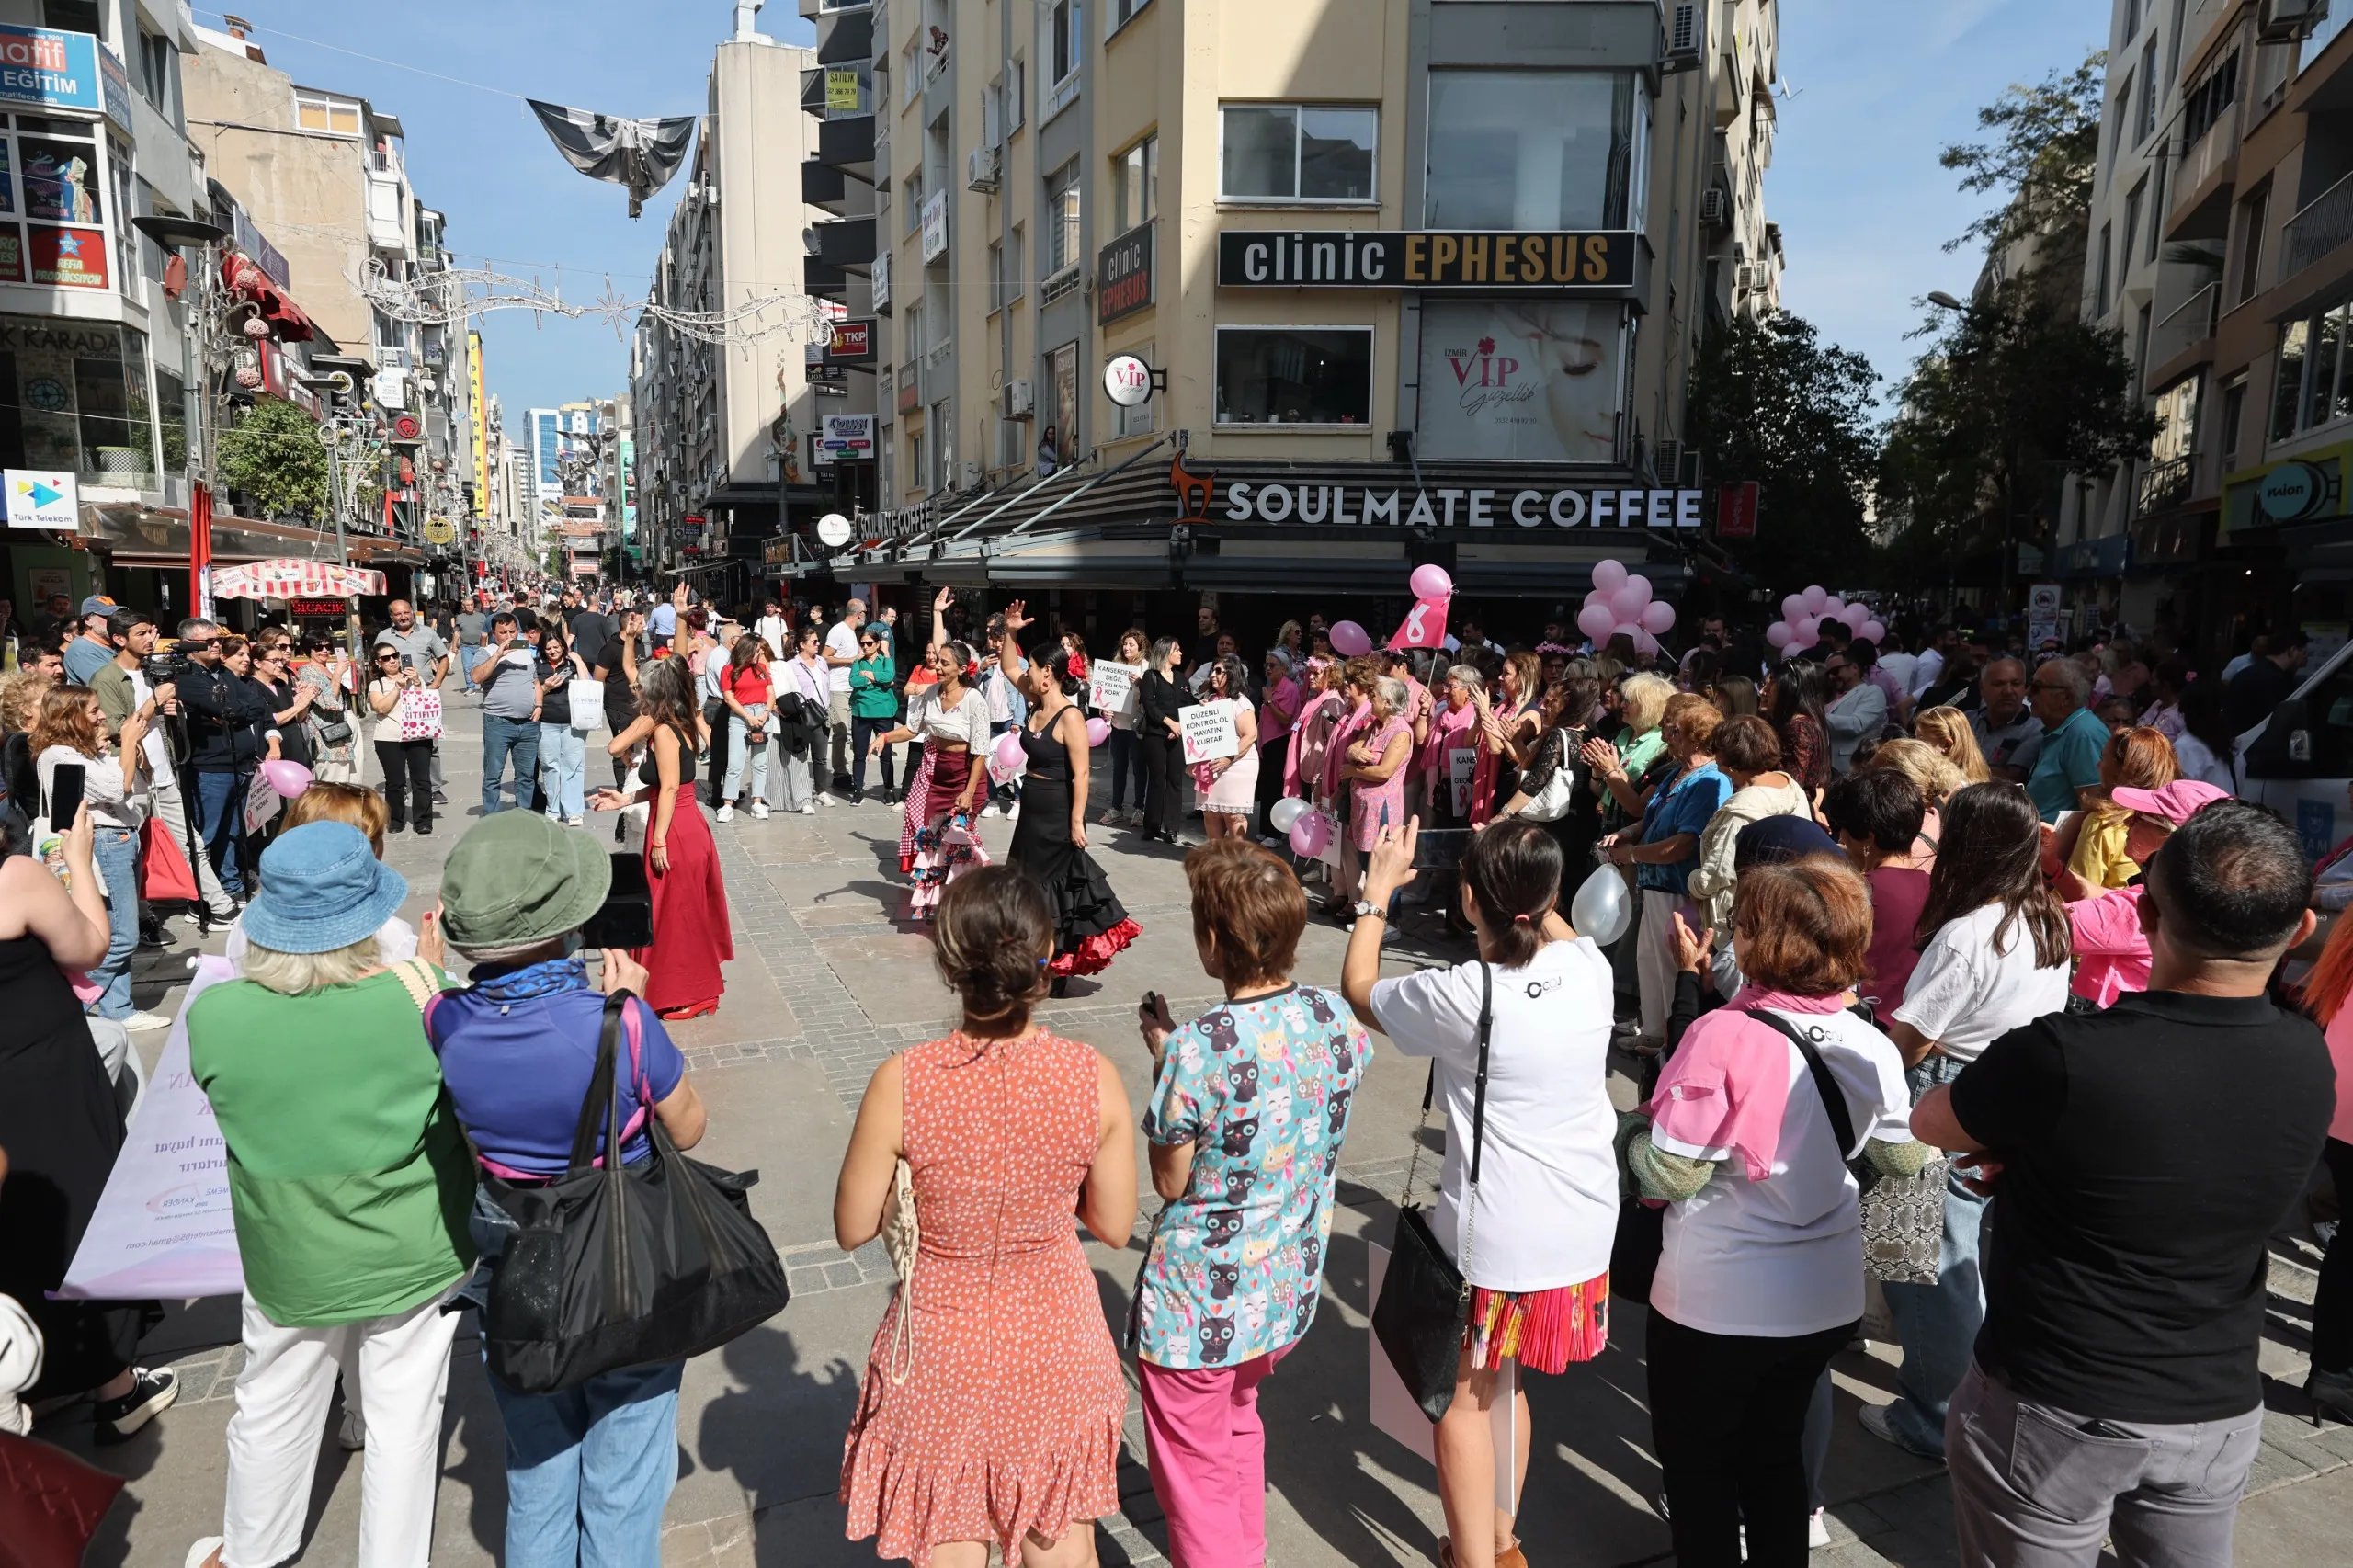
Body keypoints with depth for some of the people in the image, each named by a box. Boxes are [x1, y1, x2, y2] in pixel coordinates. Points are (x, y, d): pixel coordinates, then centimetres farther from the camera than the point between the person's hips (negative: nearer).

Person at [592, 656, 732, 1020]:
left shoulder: (663, 730, -16)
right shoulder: (681, 725, 10)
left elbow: (669, 789, -22)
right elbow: (664, 786, 11)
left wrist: (659, 840, -19)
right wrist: (626, 799, 12)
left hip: (675, 833, -9)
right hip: (689, 827, 9)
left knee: (677, 913, 2)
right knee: (687, 913, 17)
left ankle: (689, 996, 13)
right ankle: (697, 987, 28)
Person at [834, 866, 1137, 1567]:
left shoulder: (902, 1083, -23)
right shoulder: (1093, 1078, -20)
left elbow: (852, 1229, -10)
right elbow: (1114, 1226, -7)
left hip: (945, 1350, -1)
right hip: (1056, 1345, 1)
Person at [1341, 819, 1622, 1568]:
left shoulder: (1462, 995, -21)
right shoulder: (1590, 967, -8)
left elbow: (1359, 988, -2)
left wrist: (1378, 892, 7)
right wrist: (1525, 872, 19)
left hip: (1492, 1237, -6)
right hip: (1583, 1227, 6)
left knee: (1463, 1398, 14)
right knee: (1504, 1384, 25)